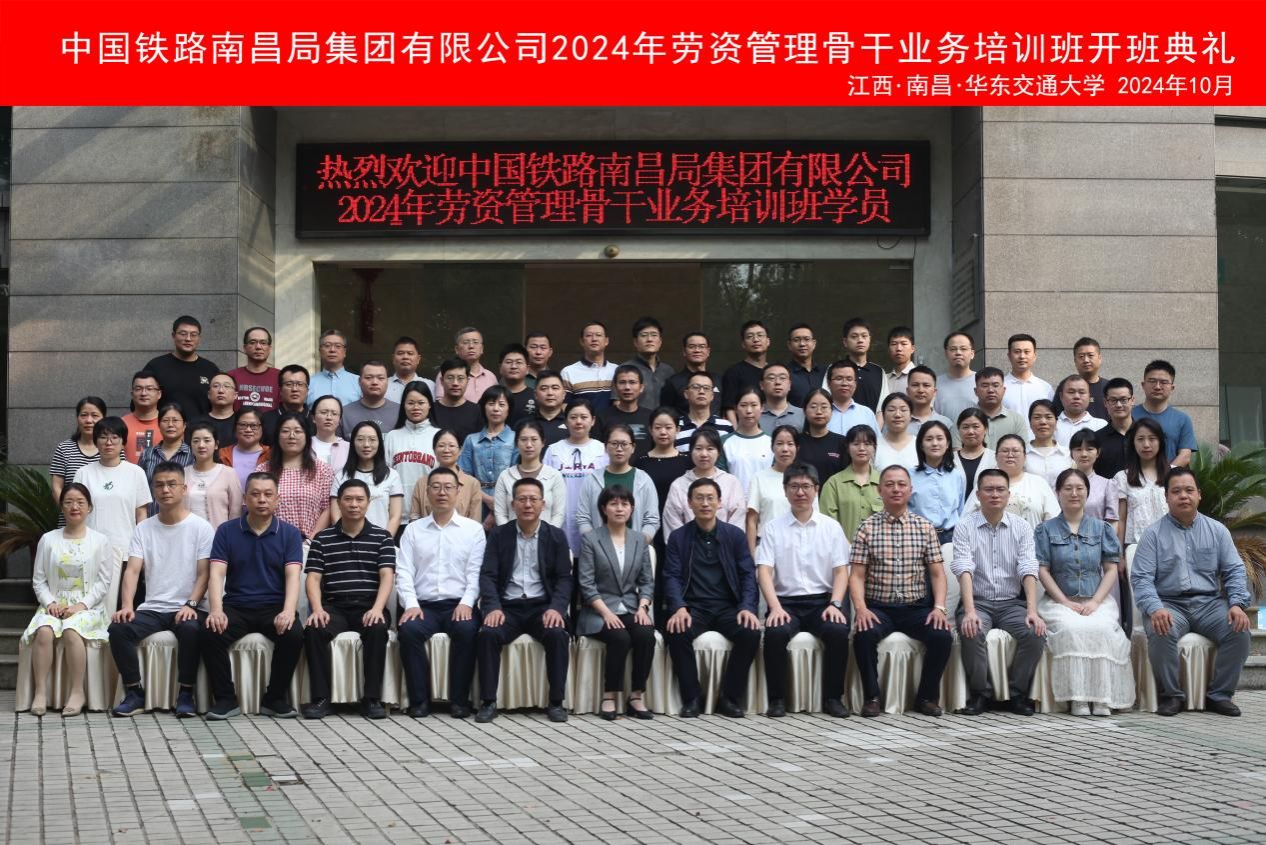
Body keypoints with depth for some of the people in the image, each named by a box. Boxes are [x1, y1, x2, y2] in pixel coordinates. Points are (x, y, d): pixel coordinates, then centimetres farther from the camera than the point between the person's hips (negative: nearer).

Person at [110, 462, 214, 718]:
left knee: (191, 629, -36)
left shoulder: (201, 527, 2)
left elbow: (204, 573, -4)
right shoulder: (144, 529, 11)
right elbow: (132, 570, 0)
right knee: (118, 629, -24)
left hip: (188, 608, -3)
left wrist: (190, 605, -20)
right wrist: (127, 605, -17)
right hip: (152, 608, 3)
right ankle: (134, 694, -12)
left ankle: (186, 694, -21)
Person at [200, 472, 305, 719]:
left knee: (294, 636, -30)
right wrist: (216, 609, -23)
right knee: (208, 634, -27)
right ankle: (225, 699, -10)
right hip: (236, 606, 1)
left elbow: (293, 576, -8)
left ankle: (274, 698, -8)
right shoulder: (226, 531, 6)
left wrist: (288, 611, -27)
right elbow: (217, 573, -4)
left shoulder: (290, 533, 4)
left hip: (274, 606, -1)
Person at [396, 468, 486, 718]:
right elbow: (404, 571, 5)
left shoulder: (473, 529, 11)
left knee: (466, 630, -33)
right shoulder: (413, 529, 14)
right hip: (423, 605, 1)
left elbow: (476, 572, 3)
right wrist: (411, 604, -11)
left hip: (459, 605, -1)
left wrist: (466, 603, -14)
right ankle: (419, 700, -21)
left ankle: (459, 700, -22)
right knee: (409, 630, -31)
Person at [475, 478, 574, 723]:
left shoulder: (556, 536, 10)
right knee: (487, 634, -30)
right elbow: (488, 575, 1)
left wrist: (556, 607, -15)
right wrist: (493, 607, -17)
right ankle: (488, 701, -21)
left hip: (542, 606, 0)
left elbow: (564, 578, 4)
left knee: (558, 634, -31)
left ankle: (556, 702, -20)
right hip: (508, 606, 0)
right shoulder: (498, 535, 9)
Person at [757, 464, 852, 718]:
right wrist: (775, 607, -17)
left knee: (838, 632, -29)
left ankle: (833, 697, -13)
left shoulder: (831, 527, 11)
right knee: (776, 633, -32)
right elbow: (764, 571, -1)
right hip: (786, 601, -1)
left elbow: (841, 571, 7)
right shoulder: (773, 527, 8)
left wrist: (835, 604, -11)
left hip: (822, 600, 1)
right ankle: (777, 699, -16)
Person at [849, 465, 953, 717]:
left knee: (942, 636, -25)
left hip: (917, 606, 2)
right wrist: (861, 608, -17)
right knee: (864, 635, -32)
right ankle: (872, 697, -12)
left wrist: (939, 607, -9)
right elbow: (857, 575, 0)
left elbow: (937, 573, 7)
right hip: (878, 607, -1)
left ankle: (927, 697, -4)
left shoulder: (925, 527, 9)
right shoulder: (867, 528, 4)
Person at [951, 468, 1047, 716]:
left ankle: (1019, 693, -5)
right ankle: (980, 693, -11)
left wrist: (1032, 611, -22)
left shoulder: (1022, 528, 5)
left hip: (1012, 602, 2)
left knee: (1036, 633, -26)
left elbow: (1028, 570, -7)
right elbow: (964, 571, -14)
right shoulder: (965, 528, -1)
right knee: (972, 632, -33)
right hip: (977, 602, -2)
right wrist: (969, 611, -29)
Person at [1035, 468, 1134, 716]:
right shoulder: (1046, 530, 12)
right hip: (1060, 600, -1)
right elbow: (1043, 571, 4)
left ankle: (1102, 698, -29)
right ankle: (1077, 698, -32)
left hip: (1098, 601, 1)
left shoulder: (1102, 529, 16)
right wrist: (1066, 603, -9)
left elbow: (1111, 569, 8)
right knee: (1070, 628, -35)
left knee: (1100, 628, -33)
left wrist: (1095, 601, -8)